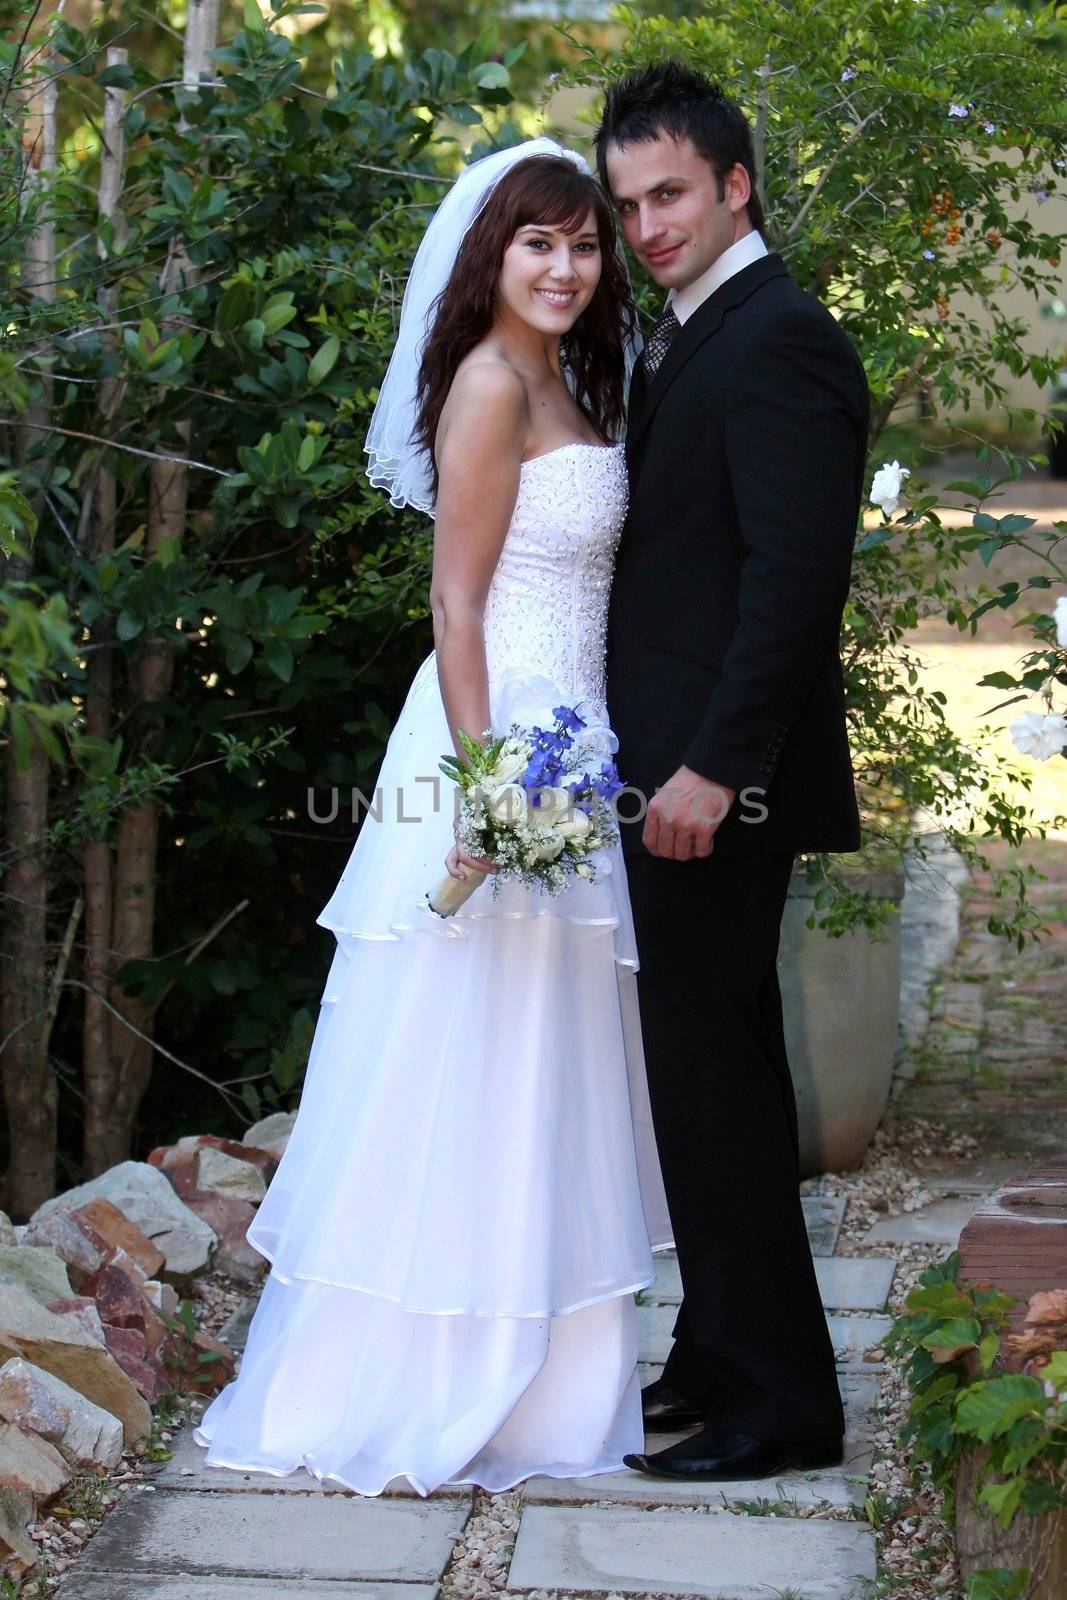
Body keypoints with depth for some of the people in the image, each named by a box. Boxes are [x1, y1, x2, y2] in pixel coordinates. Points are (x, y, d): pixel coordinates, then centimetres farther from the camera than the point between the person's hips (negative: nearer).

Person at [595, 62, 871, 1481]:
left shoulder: (779, 340, -13)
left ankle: (779, 1402, 5)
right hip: (677, 773, 10)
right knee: (711, 1074, 16)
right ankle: (722, 1352, 29)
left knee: (718, 1080, -5)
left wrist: (714, 767, -23)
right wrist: (666, 762, 14)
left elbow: (797, 577, -21)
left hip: (720, 780, -10)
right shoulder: (679, 343, 17)